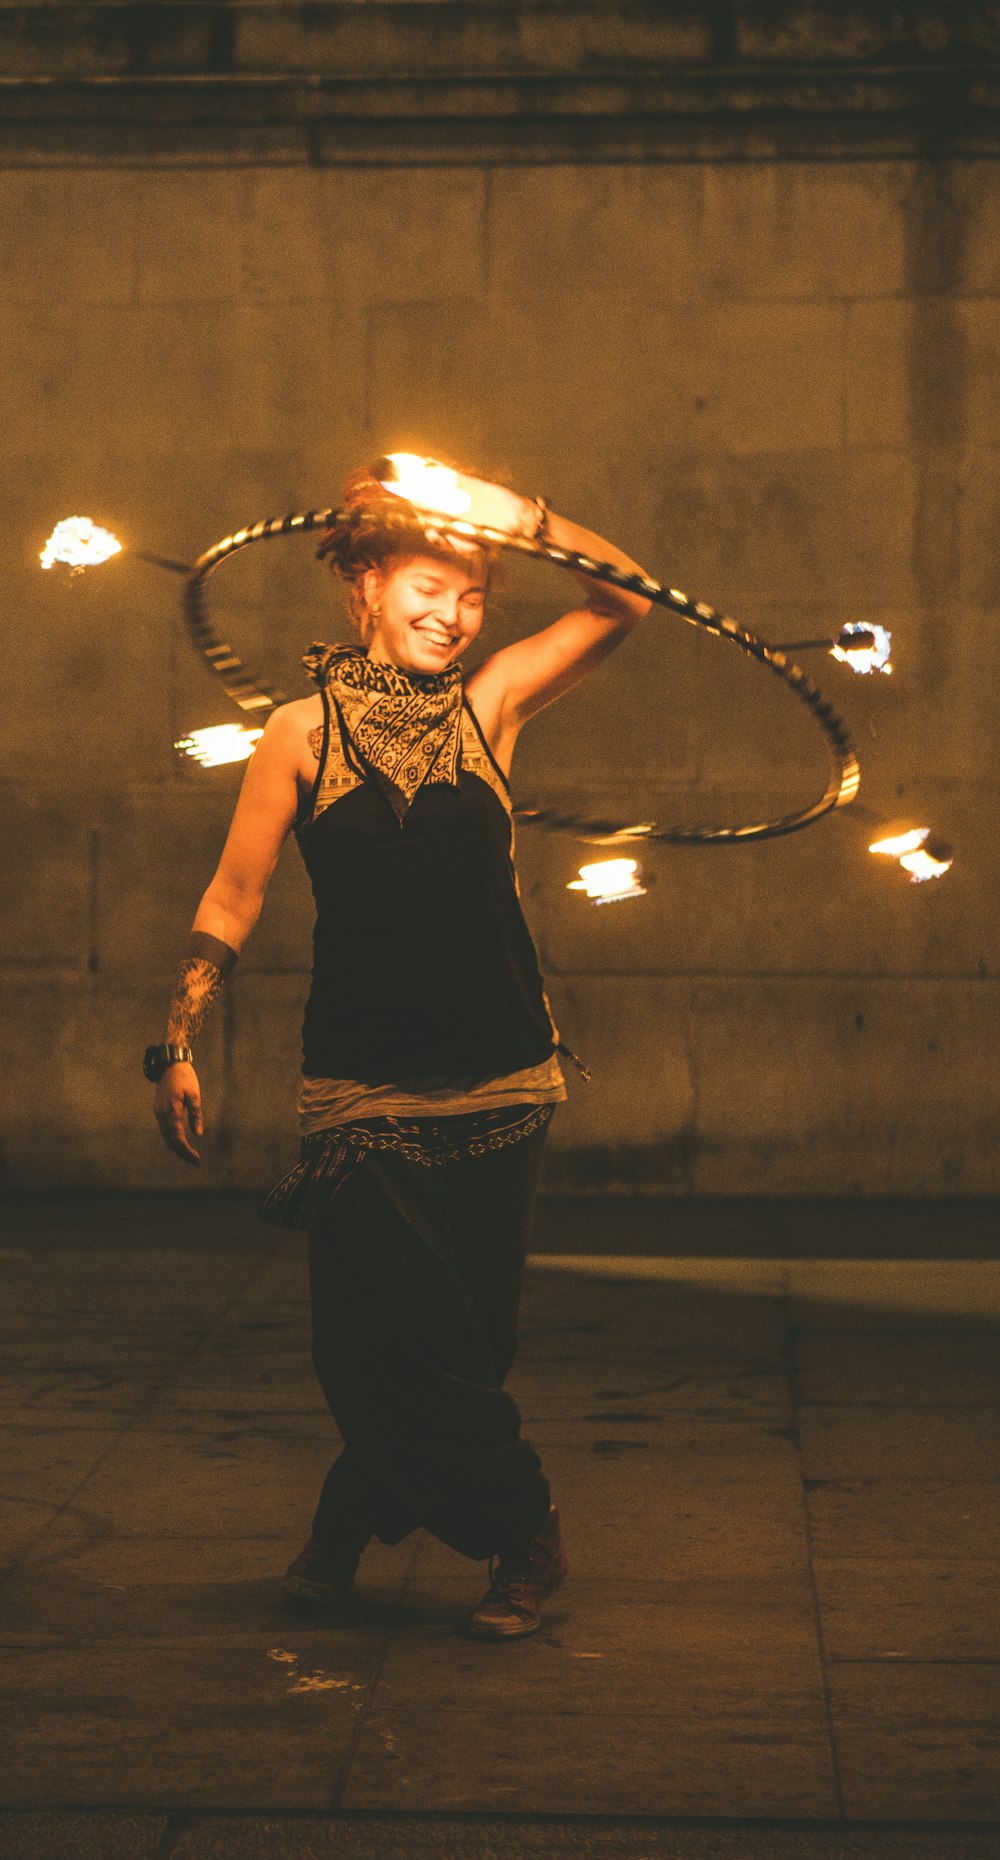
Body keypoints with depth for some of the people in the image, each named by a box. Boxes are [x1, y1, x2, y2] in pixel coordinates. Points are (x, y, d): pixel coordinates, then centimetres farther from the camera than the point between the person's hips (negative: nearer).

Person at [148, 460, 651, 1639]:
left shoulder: (488, 704, 5)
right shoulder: (303, 731, 2)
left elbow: (625, 602, 3)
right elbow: (232, 898, 3)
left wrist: (523, 517, -9)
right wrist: (180, 1044, -2)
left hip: (496, 1084, 1)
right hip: (361, 1086, -1)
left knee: (455, 1338, 4)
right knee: (373, 1338, -2)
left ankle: (354, 1522, 27)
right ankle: (523, 1539, 21)